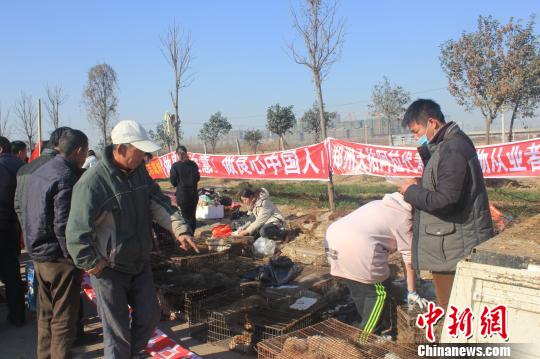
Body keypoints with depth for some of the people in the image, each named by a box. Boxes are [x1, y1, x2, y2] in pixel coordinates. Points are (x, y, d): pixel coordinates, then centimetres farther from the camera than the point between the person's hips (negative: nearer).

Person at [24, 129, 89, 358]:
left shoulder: (38, 172, 9)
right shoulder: (67, 178, -19)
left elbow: (29, 213, 17)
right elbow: (63, 226, -23)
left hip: (38, 254, 9)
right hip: (59, 257, -9)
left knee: (46, 313, 20)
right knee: (63, 318, 2)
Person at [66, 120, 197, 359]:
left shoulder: (139, 171, -1)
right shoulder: (93, 182, -25)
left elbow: (158, 203, -3)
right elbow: (76, 231, -25)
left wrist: (180, 228, -17)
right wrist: (92, 264, -17)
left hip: (140, 263, 7)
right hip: (109, 268, -7)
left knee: (149, 315, 17)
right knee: (117, 329, 8)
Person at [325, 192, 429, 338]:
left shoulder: (383, 205, 29)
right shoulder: (405, 217, 9)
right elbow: (409, 260, 12)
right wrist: (412, 293, 22)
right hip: (357, 245, -8)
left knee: (358, 290, 23)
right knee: (380, 292, 10)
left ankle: (381, 330, 37)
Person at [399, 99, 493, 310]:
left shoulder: (452, 150, -22)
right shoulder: (449, 144, 10)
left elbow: (444, 201, -26)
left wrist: (412, 191, -12)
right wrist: (425, 151, 4)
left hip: (455, 244, -10)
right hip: (448, 240, 10)